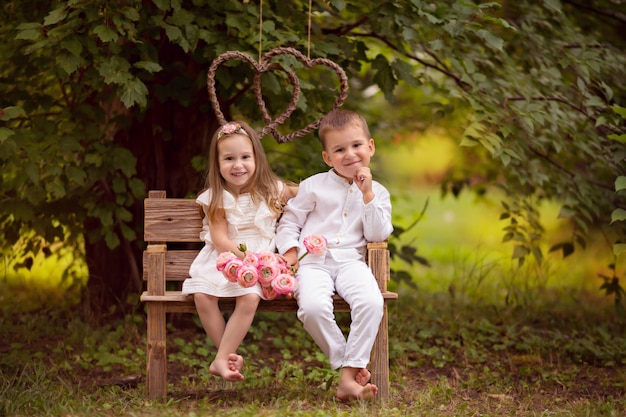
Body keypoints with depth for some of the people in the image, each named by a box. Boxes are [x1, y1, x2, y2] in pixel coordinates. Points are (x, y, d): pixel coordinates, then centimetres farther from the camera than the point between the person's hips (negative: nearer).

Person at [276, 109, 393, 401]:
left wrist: (368, 195, -4)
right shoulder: (314, 186, 13)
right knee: (313, 307, -34)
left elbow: (377, 236, 3)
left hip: (350, 261, 1)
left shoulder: (377, 193, 15)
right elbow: (289, 221, 15)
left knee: (371, 303, -32)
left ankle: (349, 376, -25)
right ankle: (346, 363, -13)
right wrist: (290, 249, -5)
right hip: (313, 262, -1)